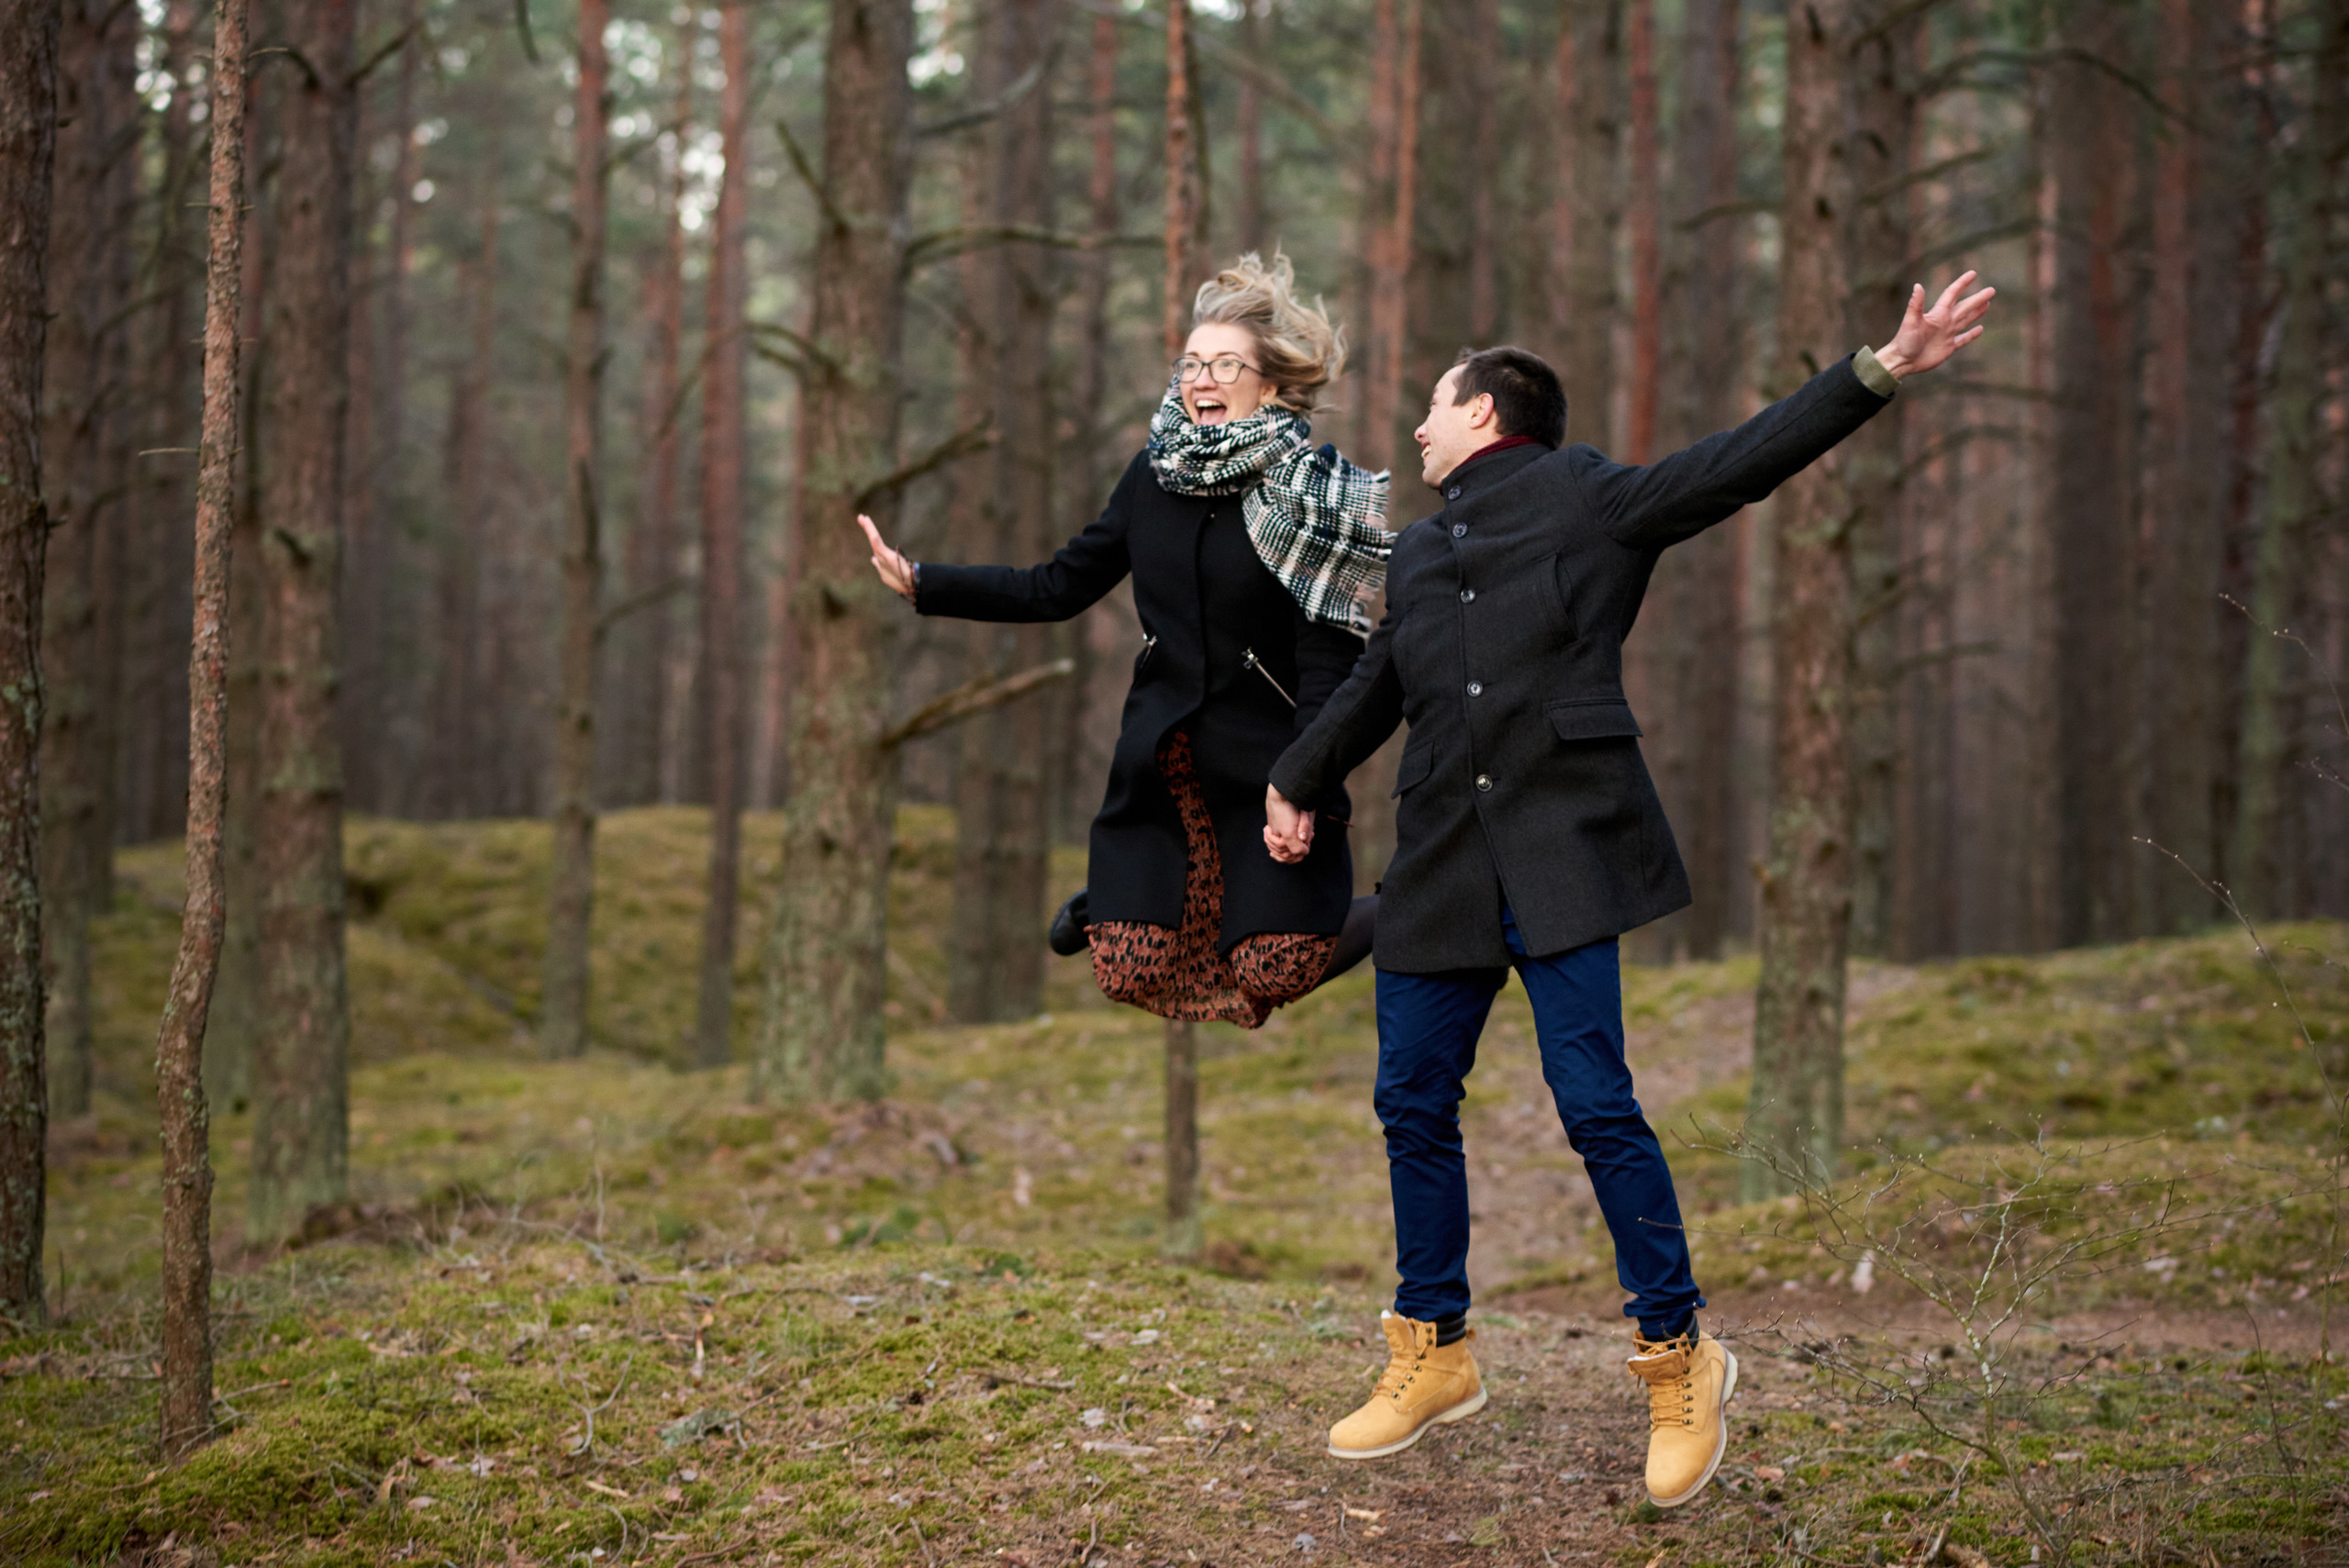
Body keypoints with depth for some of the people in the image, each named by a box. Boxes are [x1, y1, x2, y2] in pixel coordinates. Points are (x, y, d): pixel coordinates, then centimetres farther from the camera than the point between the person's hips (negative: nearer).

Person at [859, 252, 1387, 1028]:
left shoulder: (1308, 491, -9)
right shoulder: (1155, 473, 6)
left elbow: (1326, 658, -12)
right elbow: (1060, 587, 11)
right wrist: (920, 583, 5)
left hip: (1265, 763, -4)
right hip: (1163, 761, 4)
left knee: (1271, 974, -12)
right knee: (1136, 972, -3)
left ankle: (1400, 915, 18)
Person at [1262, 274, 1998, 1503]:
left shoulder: (1585, 499, 4)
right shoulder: (1418, 552, 23)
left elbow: (1739, 465, -3)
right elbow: (1375, 685, 37)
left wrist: (1880, 373, -12)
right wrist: (1298, 781, 48)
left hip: (1562, 849, -6)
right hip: (1440, 864, 6)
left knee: (1594, 1103, -10)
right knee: (1412, 1104, 7)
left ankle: (1677, 1355, 4)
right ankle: (1435, 1353, 22)